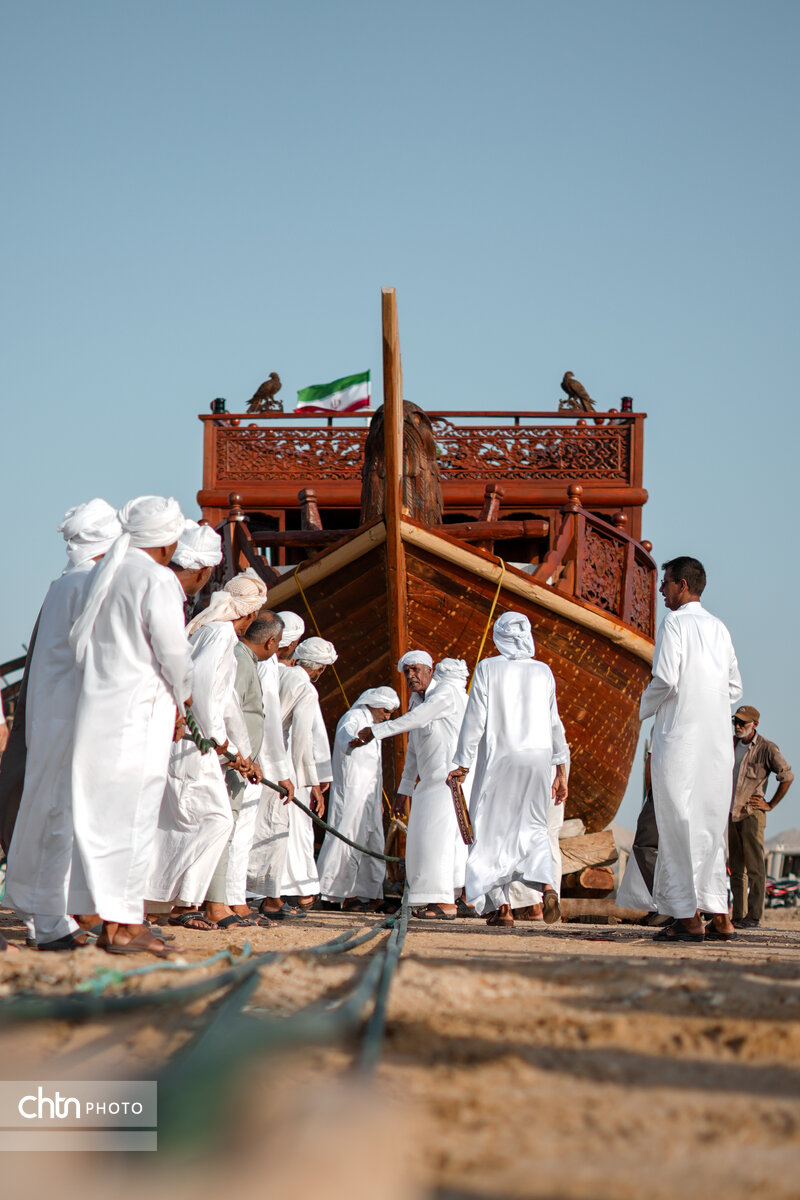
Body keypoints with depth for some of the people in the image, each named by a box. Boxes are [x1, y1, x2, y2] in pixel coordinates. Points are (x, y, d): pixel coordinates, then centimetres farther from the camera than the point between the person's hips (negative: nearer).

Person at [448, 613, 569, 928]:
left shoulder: (487, 669, -3)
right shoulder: (543, 672, 7)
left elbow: (475, 719, -6)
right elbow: (554, 723, 9)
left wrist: (463, 764, -2)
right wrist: (561, 771, 15)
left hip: (499, 758, -3)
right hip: (538, 756, 3)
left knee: (494, 828, 6)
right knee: (534, 826, 14)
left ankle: (502, 906, 1)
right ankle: (547, 886, -11)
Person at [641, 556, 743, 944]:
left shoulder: (675, 623, -7)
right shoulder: (719, 628, 14)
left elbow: (665, 680, -15)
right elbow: (735, 687, 16)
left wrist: (643, 708, 2)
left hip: (679, 737, -7)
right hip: (717, 741, 7)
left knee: (680, 825, -4)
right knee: (711, 825, 11)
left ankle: (689, 917, -6)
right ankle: (719, 915, 10)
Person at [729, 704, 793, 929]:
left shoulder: (766, 748, -7)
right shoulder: (731, 744, 12)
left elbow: (787, 776, -8)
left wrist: (770, 805, -6)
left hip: (752, 814, -6)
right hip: (733, 814, 6)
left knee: (754, 867, -8)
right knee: (736, 868, 6)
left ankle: (754, 916, -9)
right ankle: (738, 916, 8)